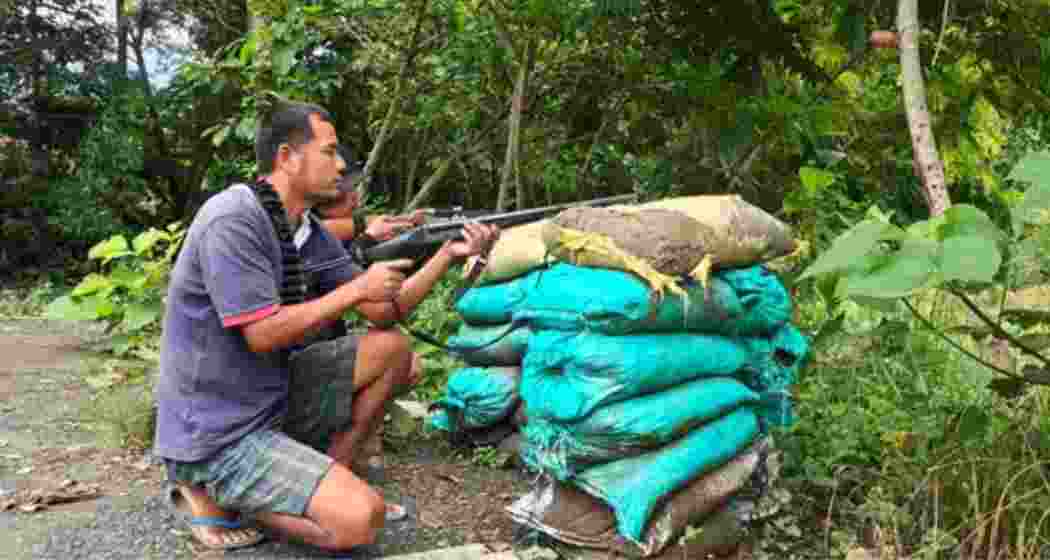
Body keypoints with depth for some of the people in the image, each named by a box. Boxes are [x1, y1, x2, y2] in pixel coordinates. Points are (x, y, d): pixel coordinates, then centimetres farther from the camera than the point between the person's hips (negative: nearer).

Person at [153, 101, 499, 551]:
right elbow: (263, 334, -25)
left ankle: (325, 483, 8)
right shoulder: (233, 221, -21)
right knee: (360, 518, -21)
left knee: (392, 349, 9)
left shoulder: (310, 234, 6)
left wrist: (448, 255, -3)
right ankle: (217, 494, -1)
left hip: (276, 397, 9)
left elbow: (384, 313, 8)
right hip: (217, 435, -9)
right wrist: (357, 289, -16)